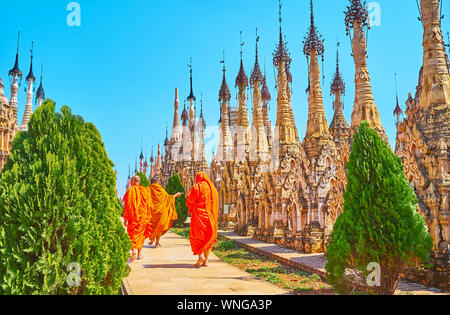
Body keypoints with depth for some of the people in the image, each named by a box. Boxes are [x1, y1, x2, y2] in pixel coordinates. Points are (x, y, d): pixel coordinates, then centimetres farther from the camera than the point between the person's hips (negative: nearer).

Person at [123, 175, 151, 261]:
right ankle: (139, 254, 16)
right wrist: (147, 217, 15)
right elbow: (147, 204, 7)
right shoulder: (144, 190, 4)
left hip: (133, 216, -3)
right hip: (143, 216, 3)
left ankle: (133, 250, -21)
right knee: (140, 234, 12)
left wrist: (125, 219, -5)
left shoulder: (130, 190, -6)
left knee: (132, 234, 1)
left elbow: (127, 205, -8)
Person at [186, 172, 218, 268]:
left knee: (196, 236, 4)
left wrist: (191, 207, 11)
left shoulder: (196, 187, -4)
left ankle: (201, 255, -14)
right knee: (208, 237, 8)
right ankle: (206, 261, 6)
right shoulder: (212, 188, 10)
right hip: (210, 216, 4)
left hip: (198, 214, -4)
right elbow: (215, 202, 12)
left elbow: (189, 199, -8)